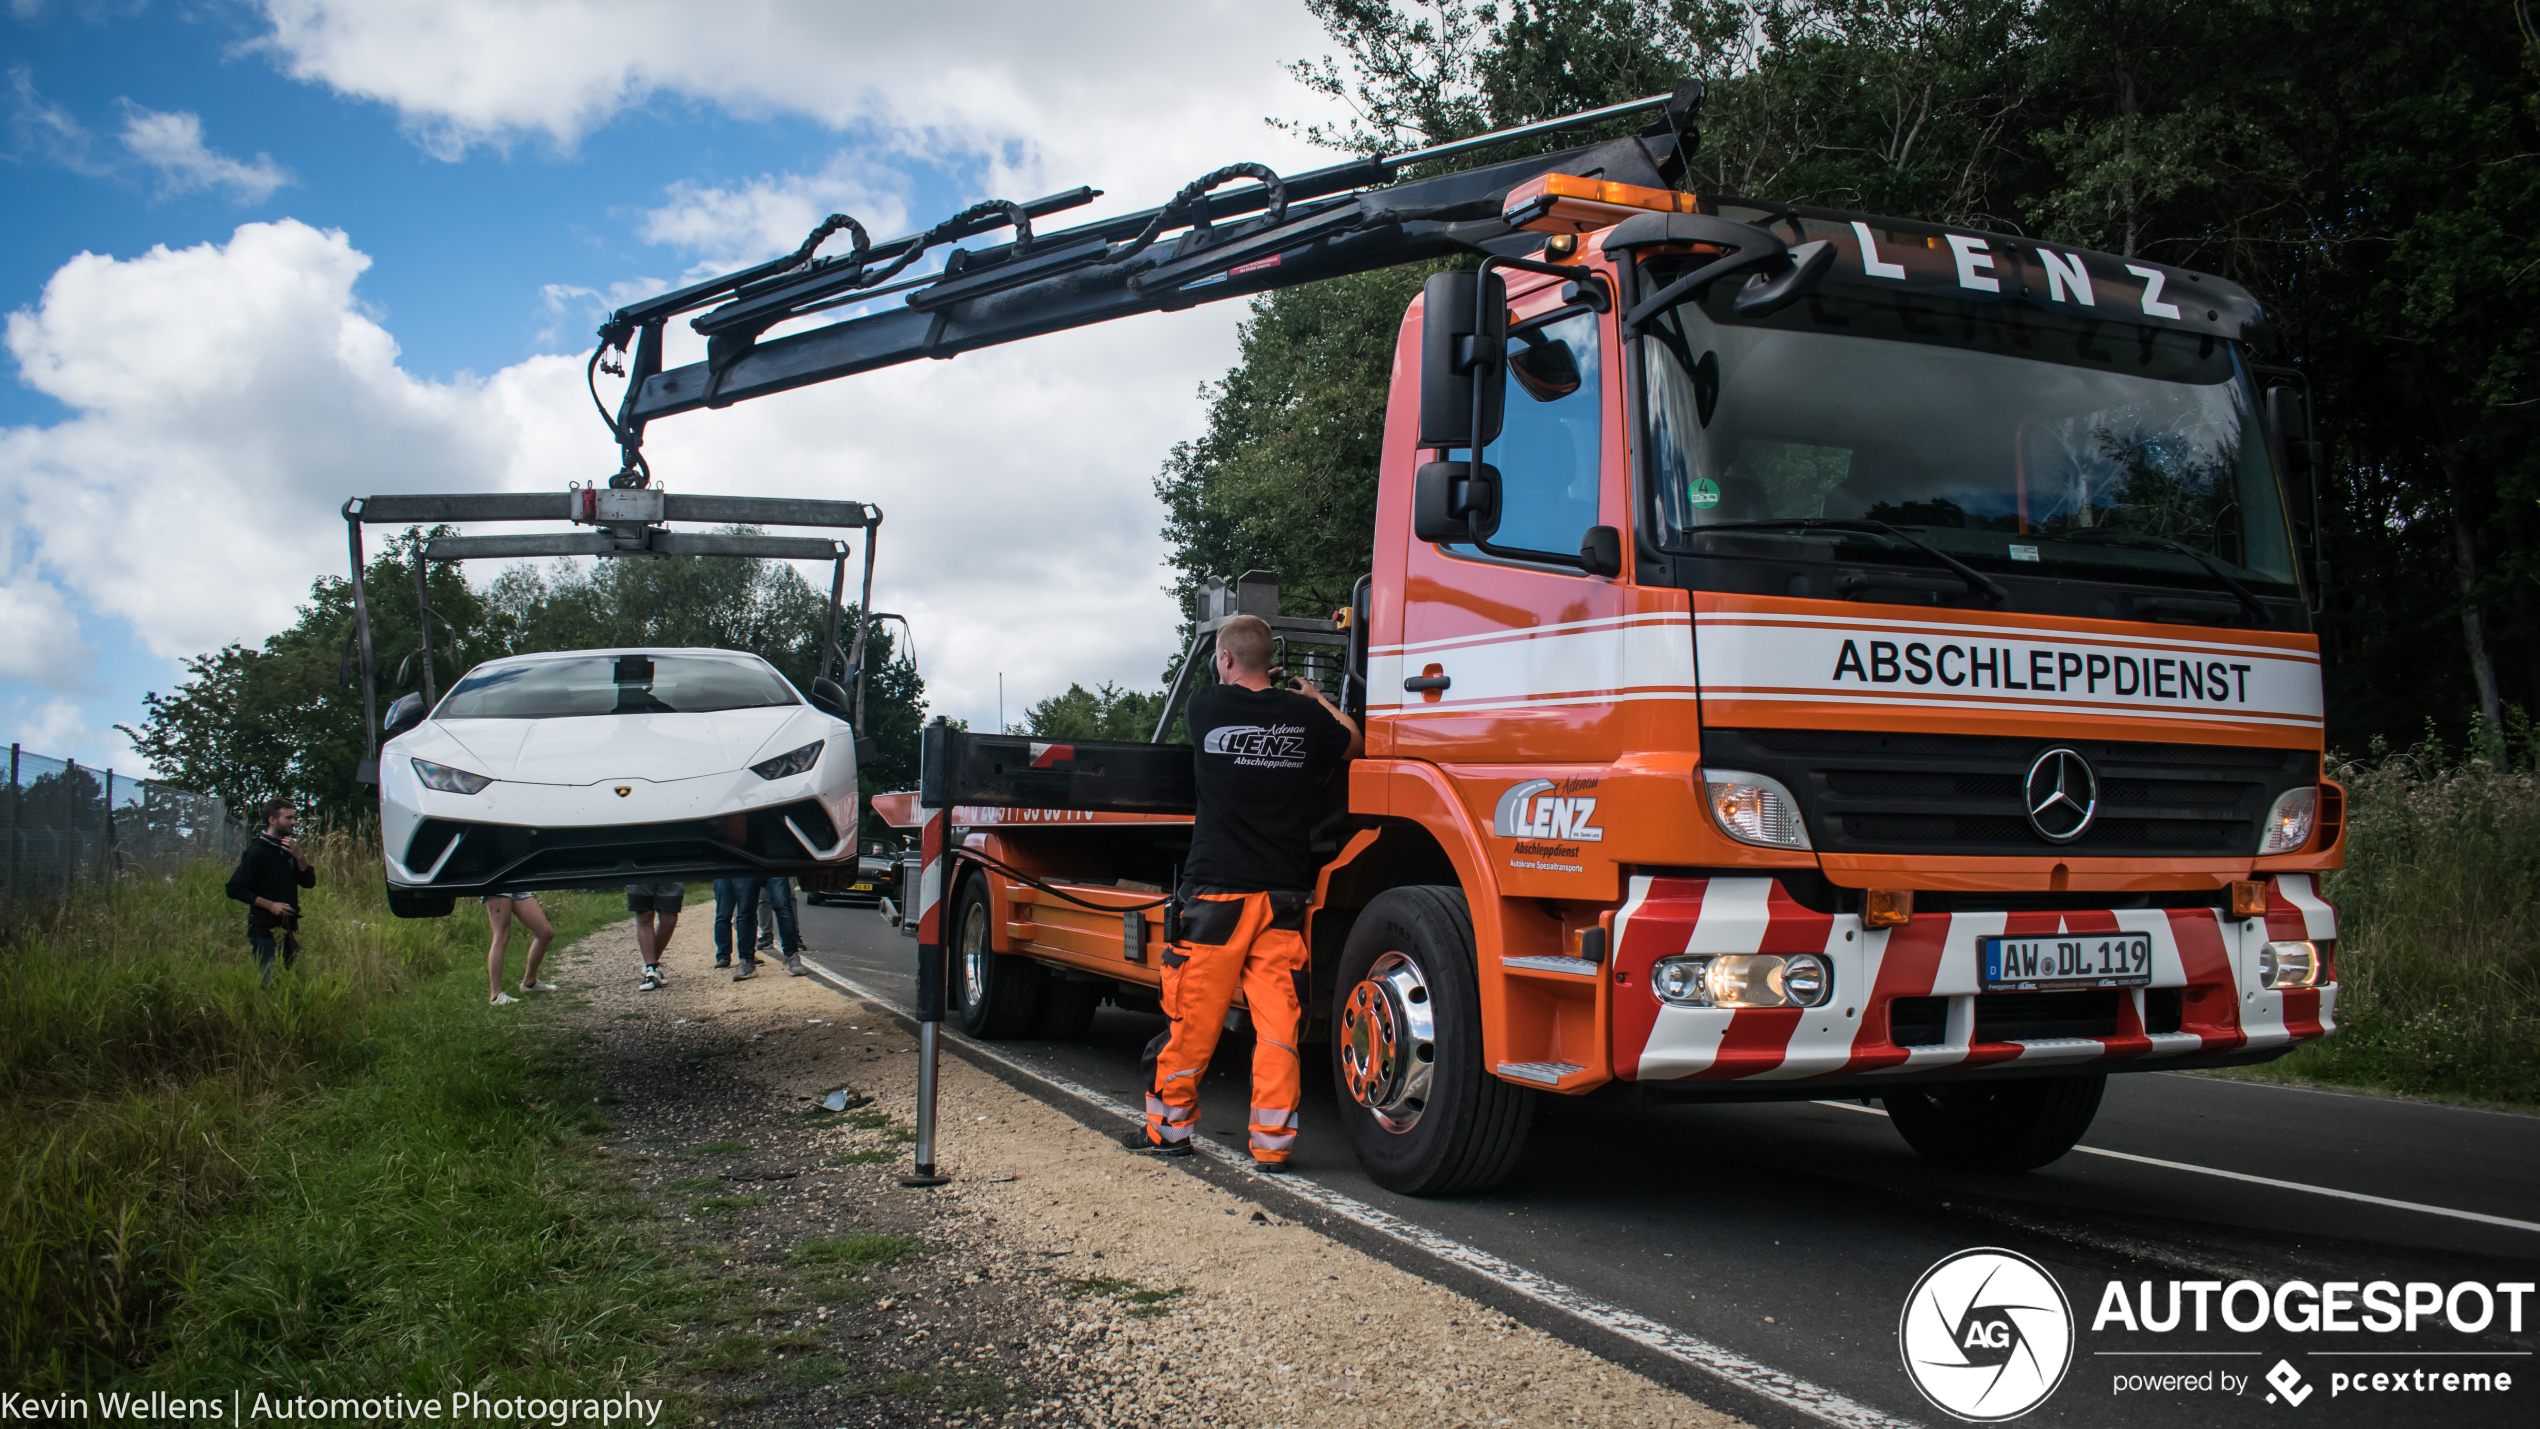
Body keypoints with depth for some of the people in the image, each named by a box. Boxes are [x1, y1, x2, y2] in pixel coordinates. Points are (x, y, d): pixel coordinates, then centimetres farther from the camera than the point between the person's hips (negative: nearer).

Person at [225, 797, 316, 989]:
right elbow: (235, 889, -11)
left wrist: (298, 856, -8)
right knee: (268, 982, -10)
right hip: (265, 930, -7)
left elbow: (309, 882, 8)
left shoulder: (289, 848, 14)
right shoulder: (257, 851, -8)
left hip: (289, 928, 7)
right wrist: (269, 904, -17)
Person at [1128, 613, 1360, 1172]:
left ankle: (1169, 1126, 21)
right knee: (1278, 1021, 3)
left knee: (1192, 1018, 8)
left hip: (1216, 891, -1)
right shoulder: (1303, 716, 0)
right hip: (1284, 895, 1)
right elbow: (1353, 745, 20)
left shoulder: (1206, 707, -3)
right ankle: (1273, 1143, 5)